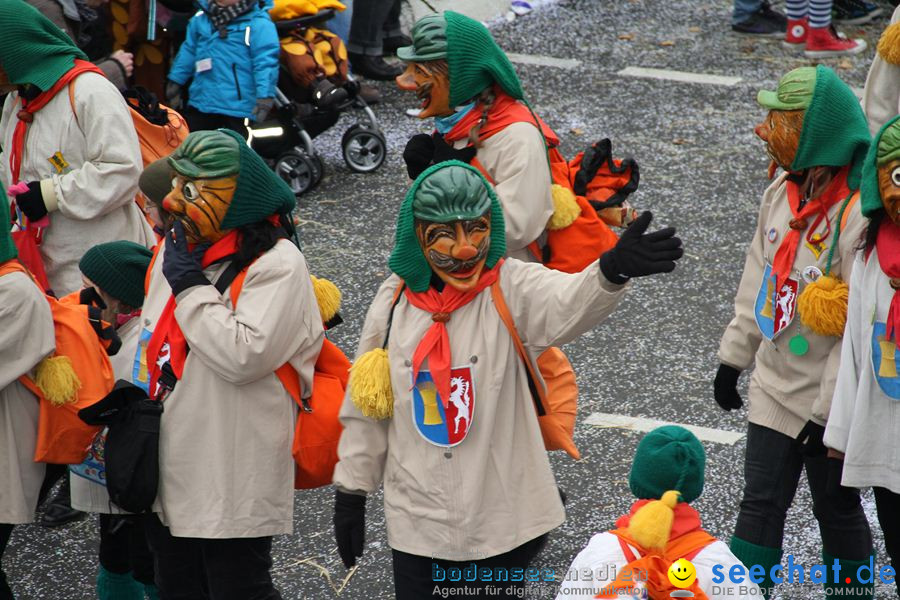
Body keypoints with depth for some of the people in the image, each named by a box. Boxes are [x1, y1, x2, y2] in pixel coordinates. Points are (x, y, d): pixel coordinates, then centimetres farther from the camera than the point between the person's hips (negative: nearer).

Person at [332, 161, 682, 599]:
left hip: (503, 523, -2)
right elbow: (365, 407, 8)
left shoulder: (513, 290, -11)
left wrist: (614, 269, -56)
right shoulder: (394, 300, -2)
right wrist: (351, 492, 10)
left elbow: (570, 302, -35)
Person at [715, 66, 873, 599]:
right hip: (774, 387, 6)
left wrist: (830, 411, -21)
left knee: (836, 506, 12)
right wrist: (734, 356, 15)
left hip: (830, 398, -6)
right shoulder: (782, 193, 0)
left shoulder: (860, 215, -25)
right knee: (761, 501, 10)